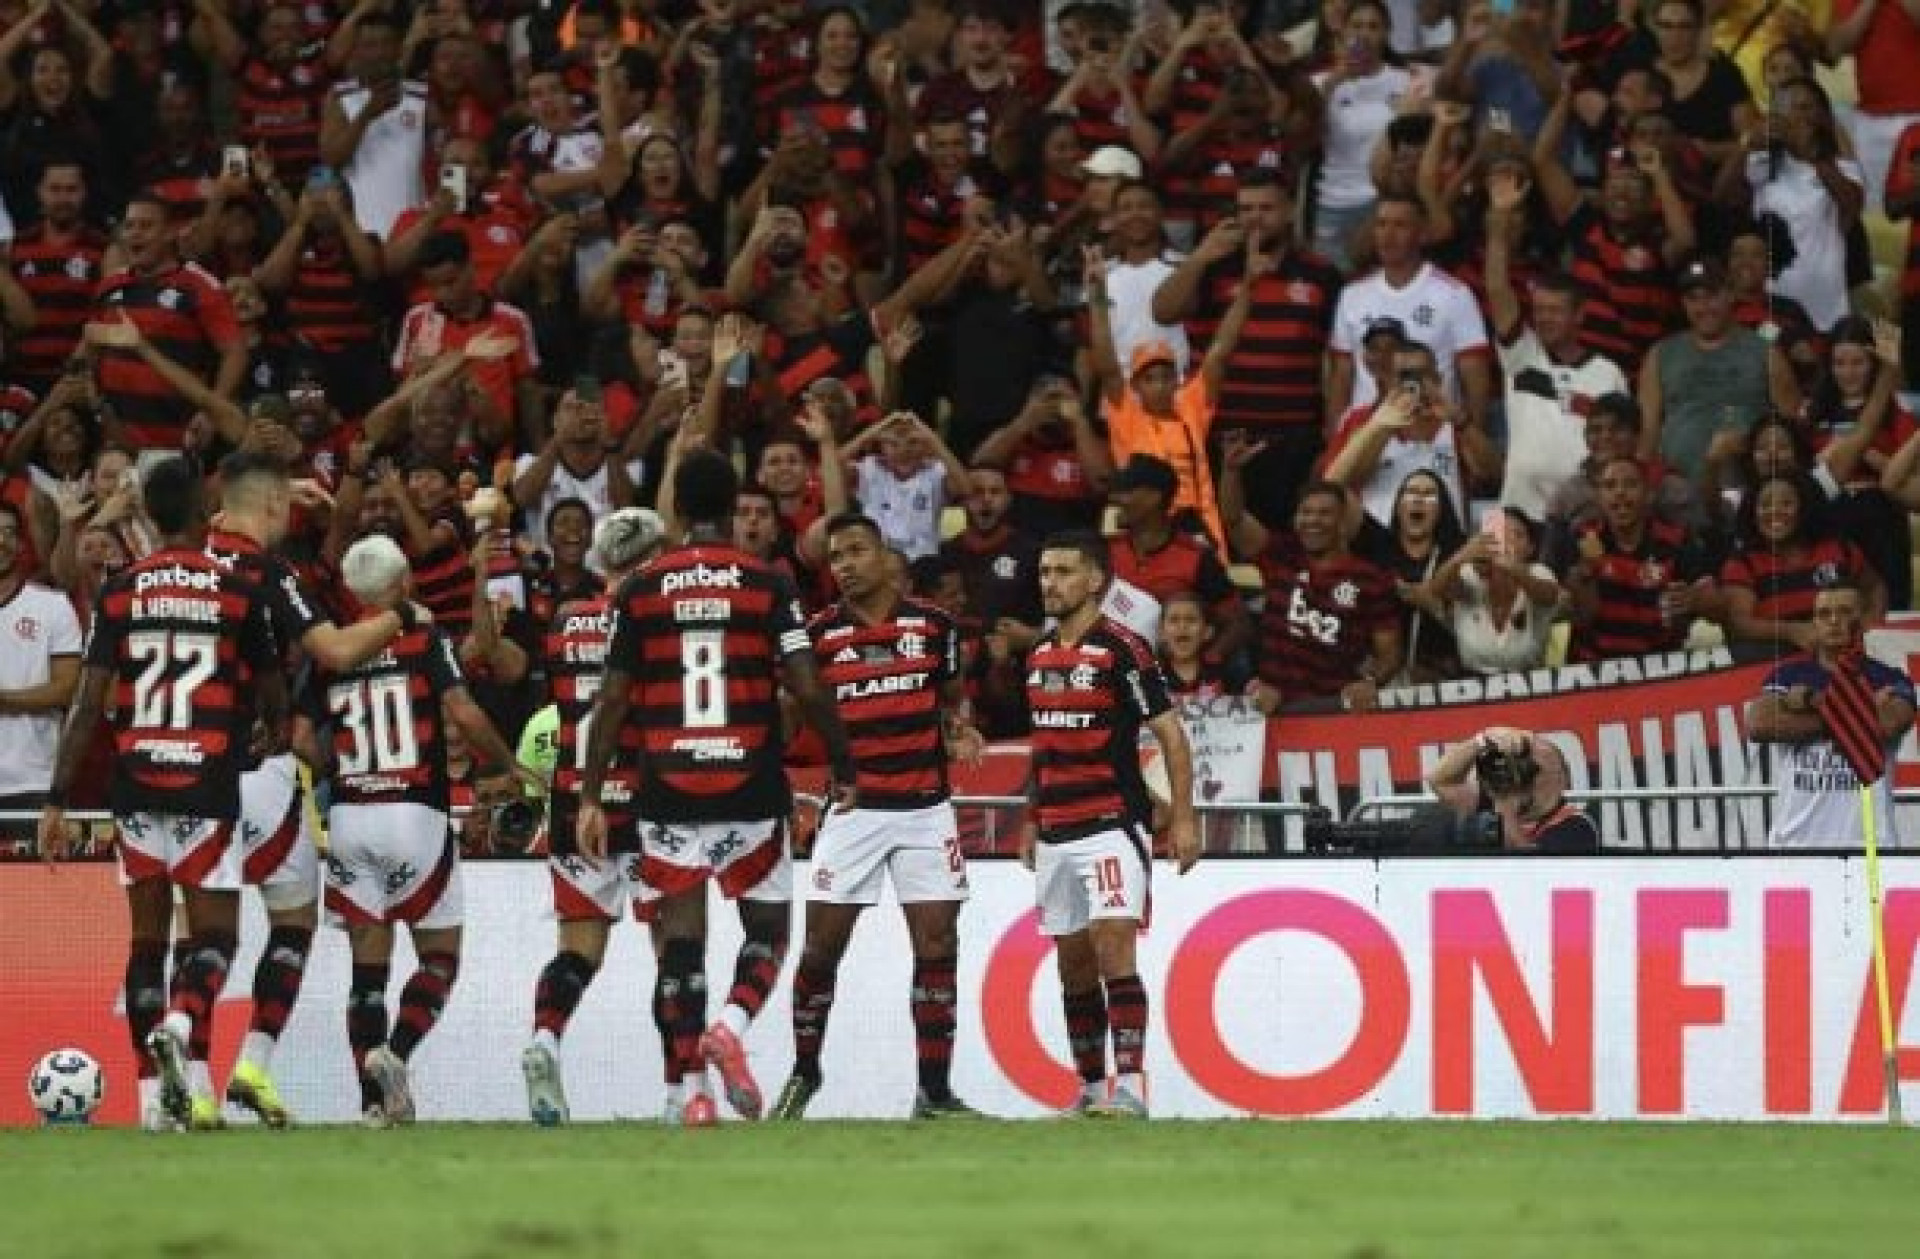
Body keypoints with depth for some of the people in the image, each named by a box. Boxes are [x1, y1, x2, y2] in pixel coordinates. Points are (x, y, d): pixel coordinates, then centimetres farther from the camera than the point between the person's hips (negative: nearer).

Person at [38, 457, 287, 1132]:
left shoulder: (120, 592, 2)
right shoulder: (237, 592, -2)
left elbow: (89, 704, -2)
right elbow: (273, 700, 8)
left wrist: (57, 800, 1)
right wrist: (280, 730, 32)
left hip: (135, 785, 2)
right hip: (209, 786, -2)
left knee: (148, 936, 11)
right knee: (214, 937, 2)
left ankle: (155, 1097, 8)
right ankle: (180, 1023, -29)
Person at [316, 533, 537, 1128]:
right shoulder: (424, 638, -2)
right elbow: (464, 713, -12)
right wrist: (510, 766, 2)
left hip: (347, 813, 3)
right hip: (415, 812, -3)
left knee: (368, 965, 8)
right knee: (440, 956, 8)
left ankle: (374, 1100, 0)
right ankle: (395, 1052, -17)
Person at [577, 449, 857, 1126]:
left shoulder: (641, 589, 2)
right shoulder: (767, 585, -2)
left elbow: (612, 701, 1)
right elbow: (808, 689, -7)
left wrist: (591, 798, 6)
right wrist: (843, 766, 7)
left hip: (668, 790, 1)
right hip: (751, 789, -1)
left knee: (682, 935, 7)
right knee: (768, 930, 11)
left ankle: (693, 1089, 0)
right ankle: (730, 1027, -17)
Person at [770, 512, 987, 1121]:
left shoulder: (933, 624, 4)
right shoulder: (819, 634, 0)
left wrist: (961, 730, -4)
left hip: (925, 807, 1)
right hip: (852, 807, -1)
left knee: (937, 943, -3)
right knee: (822, 945, -1)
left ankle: (934, 1090, 3)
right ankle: (804, 1072, 19)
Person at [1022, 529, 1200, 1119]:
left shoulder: (1122, 650, -9)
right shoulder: (1040, 655, 13)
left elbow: (1171, 734, -10)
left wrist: (1182, 818, -15)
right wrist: (1032, 820, 23)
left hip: (1112, 825, -7)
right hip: (1057, 836, 8)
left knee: (1114, 952, -16)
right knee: (1074, 965, 9)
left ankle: (1130, 1087, -19)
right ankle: (1091, 1088, 16)